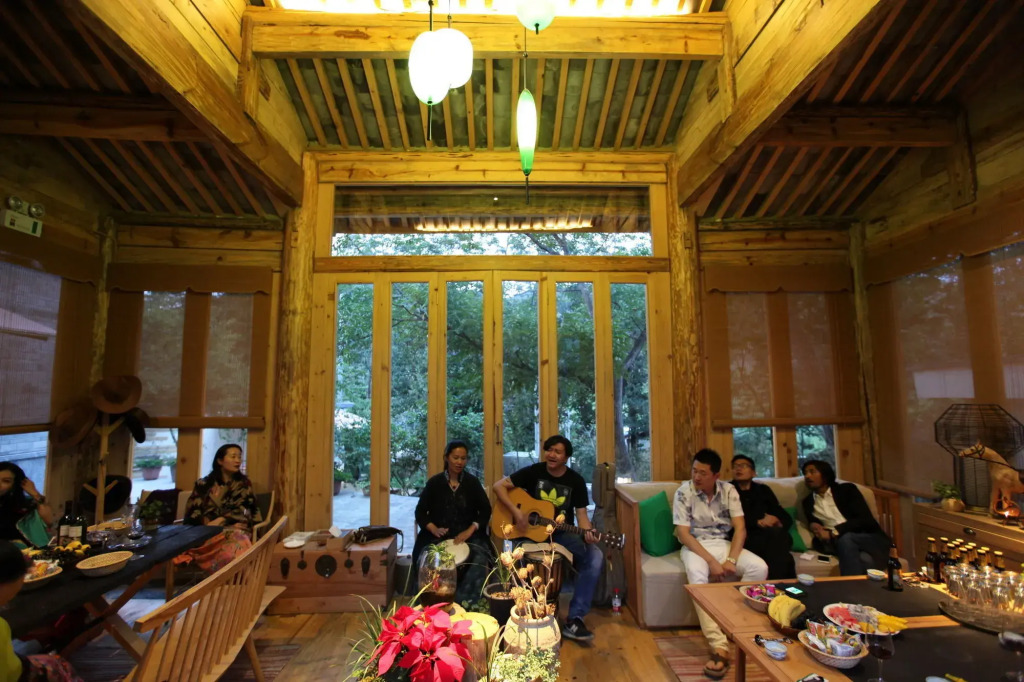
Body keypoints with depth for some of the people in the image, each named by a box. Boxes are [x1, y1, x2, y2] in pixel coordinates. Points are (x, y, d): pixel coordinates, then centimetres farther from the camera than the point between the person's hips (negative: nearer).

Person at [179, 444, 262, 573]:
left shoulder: (244, 483, 16)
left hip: (236, 530, 1)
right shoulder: (204, 484, 16)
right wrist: (208, 523, -9)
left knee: (238, 541, -40)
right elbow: (192, 512, 8)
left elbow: (246, 510, 5)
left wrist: (223, 519, -9)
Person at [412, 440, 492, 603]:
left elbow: (485, 510, 1)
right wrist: (433, 528, -15)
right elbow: (420, 511, 4)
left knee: (480, 560, -29)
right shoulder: (435, 482, 3)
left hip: (468, 535, 0)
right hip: (438, 536, 0)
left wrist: (470, 530, -14)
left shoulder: (472, 482, 3)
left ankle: (465, 601, -13)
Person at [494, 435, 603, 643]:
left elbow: (581, 513, -4)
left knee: (595, 557, -22)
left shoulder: (576, 481, -3)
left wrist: (588, 531, -27)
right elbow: (499, 486, -8)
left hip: (563, 534, 2)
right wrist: (516, 512, -21)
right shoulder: (533, 471, -6)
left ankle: (574, 619, -16)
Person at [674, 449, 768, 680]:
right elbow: (683, 533, -14)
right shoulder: (684, 492, -11)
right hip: (695, 546, -3)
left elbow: (740, 528, -5)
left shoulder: (728, 490, -2)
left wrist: (731, 560, -19)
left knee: (759, 567, -23)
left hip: (725, 544, 4)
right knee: (696, 576, -35)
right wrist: (712, 561, -22)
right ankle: (720, 647, -35)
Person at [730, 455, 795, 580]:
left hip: (774, 536, 3)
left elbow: (786, 517, 17)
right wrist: (758, 522, -15)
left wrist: (778, 523, -7)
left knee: (777, 533, -33)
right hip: (744, 538, -3)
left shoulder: (763, 490, 23)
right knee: (775, 534, -33)